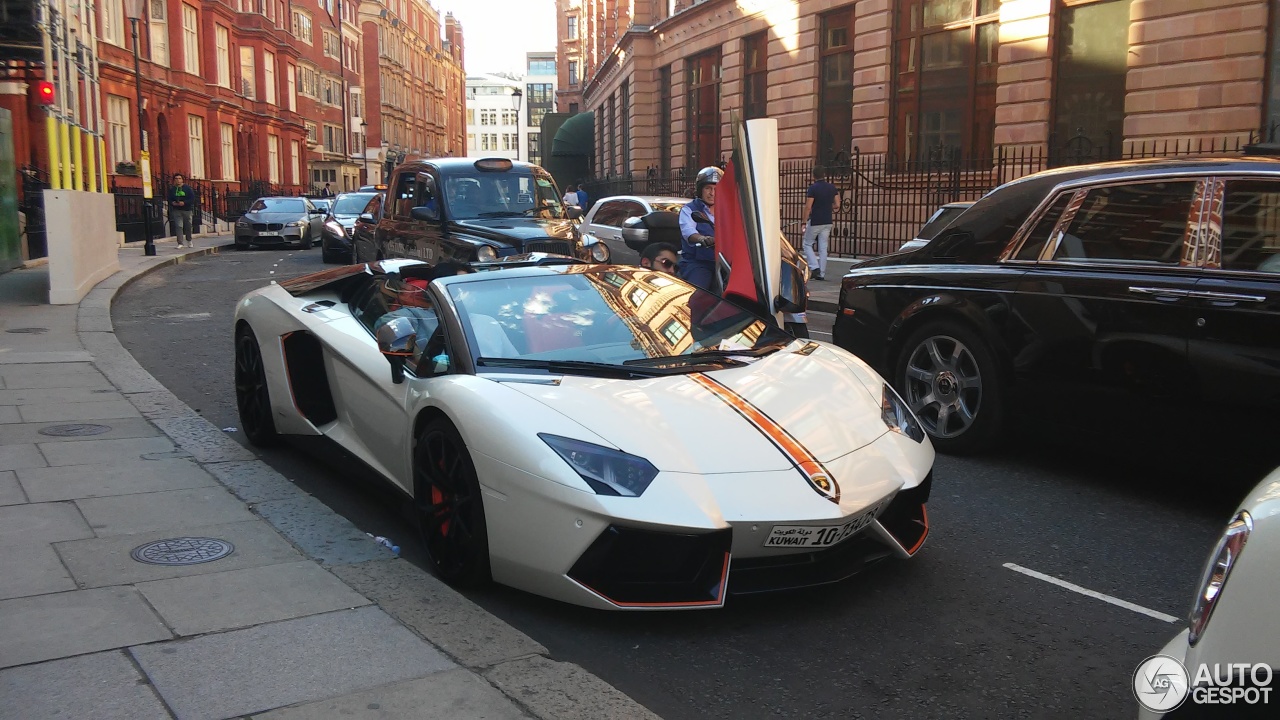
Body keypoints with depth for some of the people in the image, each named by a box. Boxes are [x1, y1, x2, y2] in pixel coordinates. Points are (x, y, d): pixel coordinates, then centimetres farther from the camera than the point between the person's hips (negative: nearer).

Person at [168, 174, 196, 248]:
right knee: (178, 226, -9)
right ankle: (180, 243, -10)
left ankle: (189, 241, 30)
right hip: (177, 210, 1)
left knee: (188, 226, 10)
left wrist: (184, 203, -19)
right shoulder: (172, 189, 6)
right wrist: (172, 203, -14)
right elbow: (169, 199, 9)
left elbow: (192, 198, -7)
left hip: (187, 209, -1)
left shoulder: (187, 188, -1)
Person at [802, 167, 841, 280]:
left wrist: (804, 222, -7)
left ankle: (815, 267, -6)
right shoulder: (832, 188, 3)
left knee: (807, 244, 10)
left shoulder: (812, 188, -13)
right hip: (827, 222, 5)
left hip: (814, 222, -5)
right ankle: (821, 274, 7)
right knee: (823, 248, 8)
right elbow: (837, 205, 5)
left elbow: (808, 207, -15)